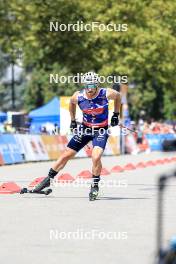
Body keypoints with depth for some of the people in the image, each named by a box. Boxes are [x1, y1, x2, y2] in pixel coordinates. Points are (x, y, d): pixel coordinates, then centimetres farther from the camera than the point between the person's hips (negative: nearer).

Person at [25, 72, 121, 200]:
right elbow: (72, 103, 12)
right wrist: (73, 120, 10)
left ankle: (95, 185, -3)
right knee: (66, 155, 4)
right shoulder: (78, 96, -14)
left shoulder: (106, 93, -19)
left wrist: (116, 115, 3)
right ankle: (49, 179, 20)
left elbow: (118, 96, 3)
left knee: (96, 157, -24)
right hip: (85, 129, 3)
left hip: (101, 131, -3)